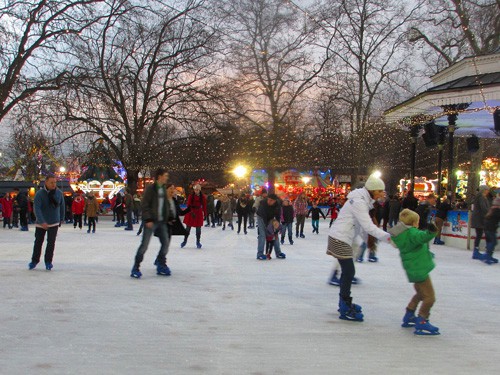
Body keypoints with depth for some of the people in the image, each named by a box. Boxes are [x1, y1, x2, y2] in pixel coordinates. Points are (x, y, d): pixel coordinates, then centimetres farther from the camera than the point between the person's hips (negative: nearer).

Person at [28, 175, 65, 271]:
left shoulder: (59, 193, -5)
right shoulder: (39, 194, -16)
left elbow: (62, 206, 9)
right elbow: (37, 209, -23)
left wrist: (61, 219, 14)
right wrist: (42, 222, -33)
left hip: (54, 223, 1)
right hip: (41, 223, -1)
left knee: (51, 242, -2)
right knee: (38, 242, 9)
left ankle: (48, 261, 11)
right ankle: (34, 261, 25)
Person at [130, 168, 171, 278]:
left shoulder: (163, 189, 12)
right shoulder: (150, 188, -10)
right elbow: (144, 205, -14)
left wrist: (168, 217, 13)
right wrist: (148, 219, -19)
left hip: (161, 222, 8)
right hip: (151, 222, -8)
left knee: (166, 243, 7)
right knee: (144, 244, -8)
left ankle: (161, 266, 19)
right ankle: (136, 268, -1)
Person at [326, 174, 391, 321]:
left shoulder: (364, 200, 11)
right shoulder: (359, 202, -21)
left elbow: (363, 225, 12)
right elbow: (368, 226, -26)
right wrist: (387, 236, -28)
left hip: (342, 238, 10)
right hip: (340, 239, -10)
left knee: (347, 271, 19)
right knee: (349, 272, -8)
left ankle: (344, 302, 32)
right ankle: (345, 310, -4)